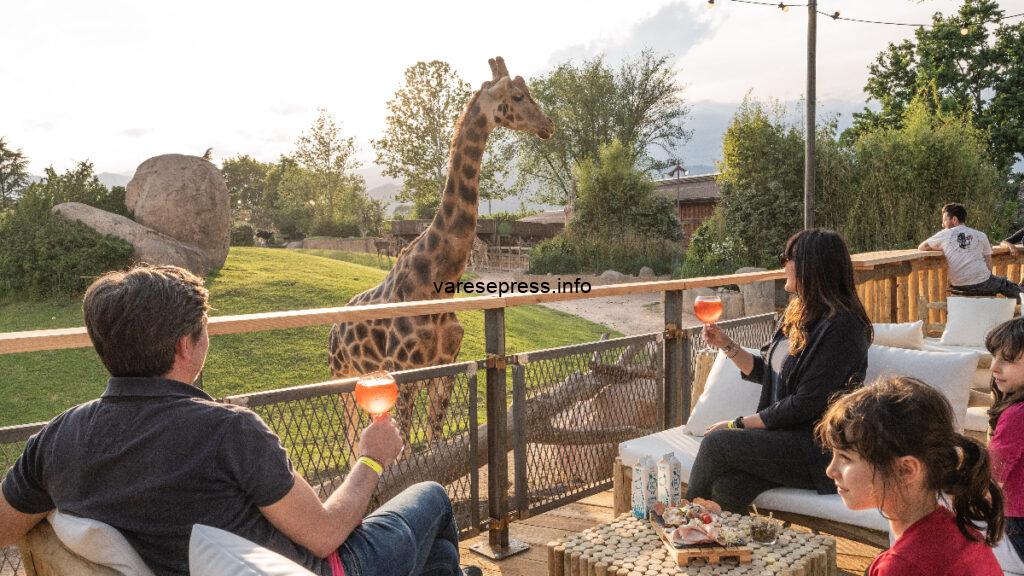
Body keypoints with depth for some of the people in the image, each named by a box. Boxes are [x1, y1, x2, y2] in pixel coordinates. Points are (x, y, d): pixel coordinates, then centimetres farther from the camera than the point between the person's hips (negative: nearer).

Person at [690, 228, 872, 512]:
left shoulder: (841, 327, -17)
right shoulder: (801, 314, 13)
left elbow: (805, 404, -19)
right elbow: (765, 371, 20)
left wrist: (739, 424, -12)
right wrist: (726, 345, 6)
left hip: (820, 450, -7)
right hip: (786, 432, 7)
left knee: (716, 442, -19)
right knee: (726, 487, -21)